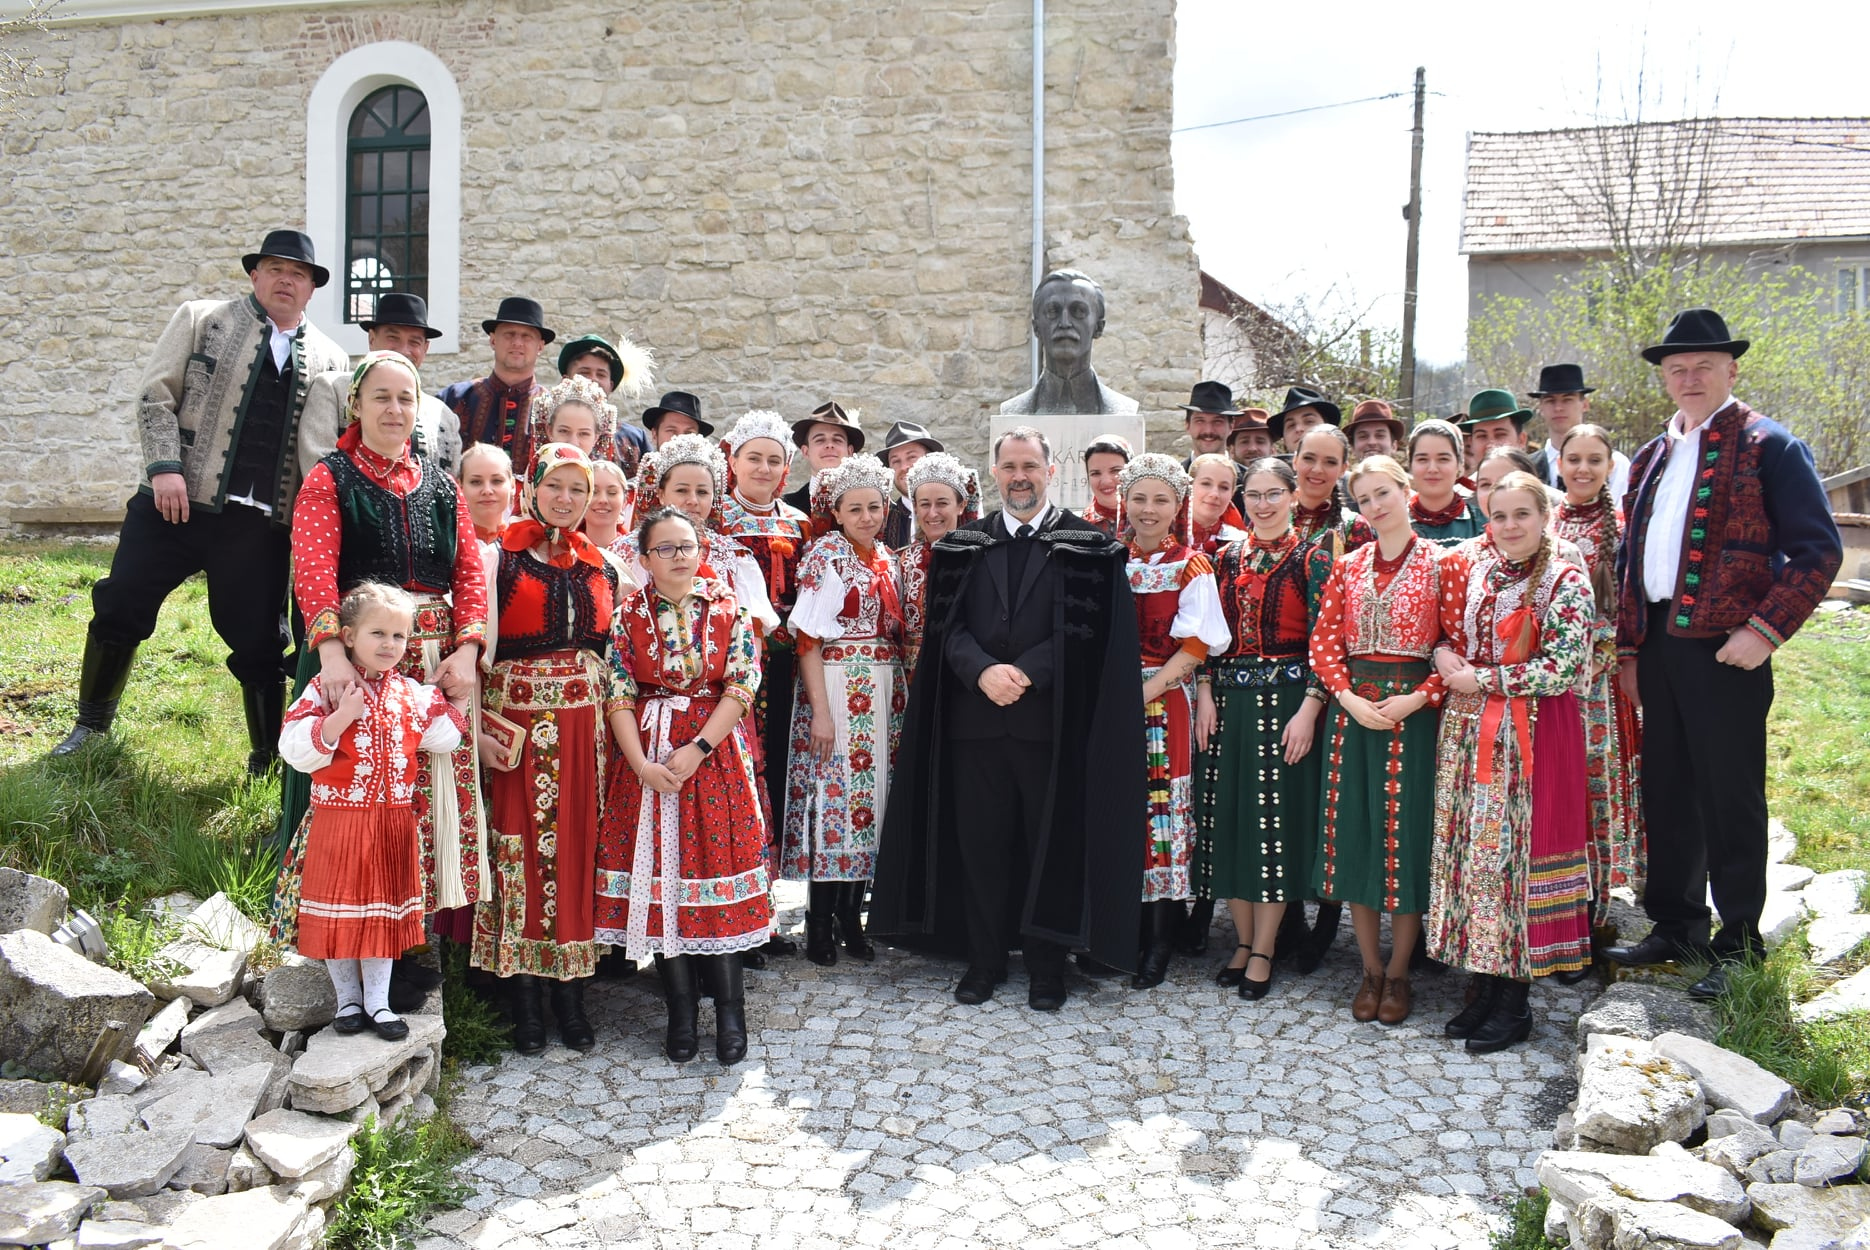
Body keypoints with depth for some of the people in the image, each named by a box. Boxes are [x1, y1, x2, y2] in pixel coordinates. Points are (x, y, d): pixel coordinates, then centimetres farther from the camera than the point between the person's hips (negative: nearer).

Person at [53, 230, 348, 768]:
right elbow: (155, 396, 2)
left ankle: (269, 760, 15)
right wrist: (164, 467, -10)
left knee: (258, 643, 2)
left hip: (263, 525, 0)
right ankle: (92, 723, 25)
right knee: (119, 610, 3)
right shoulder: (201, 319, 8)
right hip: (177, 503, 0)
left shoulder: (330, 359, 10)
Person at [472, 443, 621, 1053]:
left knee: (577, 848, 5)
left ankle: (569, 986, 15)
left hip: (584, 727, 4)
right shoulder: (497, 560, -3)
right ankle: (524, 993, 11)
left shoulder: (600, 569, 11)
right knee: (519, 848, 0)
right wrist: (479, 731, -13)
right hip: (515, 723, -3)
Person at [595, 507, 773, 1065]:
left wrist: (696, 750, -13)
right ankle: (680, 1013, 13)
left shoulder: (728, 606, 2)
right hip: (648, 757, 1)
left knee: (717, 870, -3)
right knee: (660, 876, 1)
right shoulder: (629, 612, 3)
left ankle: (730, 1010, 8)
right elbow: (618, 694, -1)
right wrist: (643, 765, -13)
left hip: (716, 754, -1)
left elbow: (742, 685, -4)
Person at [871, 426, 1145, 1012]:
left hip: (1051, 718, -2)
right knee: (980, 842, 8)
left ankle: (1046, 965, 19)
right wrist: (982, 671, -15)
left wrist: (1026, 673, -16)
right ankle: (984, 959, 22)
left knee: (1051, 844, 5)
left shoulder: (1087, 544, 2)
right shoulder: (964, 544, 10)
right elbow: (947, 624, 3)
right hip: (974, 717, 3)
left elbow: (1086, 627, -6)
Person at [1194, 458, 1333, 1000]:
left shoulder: (1312, 559, -2)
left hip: (1286, 697, -4)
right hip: (1230, 697, 4)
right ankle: (1243, 940, 20)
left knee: (1276, 814, -1)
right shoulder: (1227, 557, 11)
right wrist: (1205, 694, -1)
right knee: (1228, 815, 7)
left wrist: (1308, 710, -15)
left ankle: (1264, 949, 10)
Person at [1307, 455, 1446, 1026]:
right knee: (1355, 835, 5)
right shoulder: (1347, 566, 9)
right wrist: (1348, 697, -8)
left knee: (1406, 834, 1)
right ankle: (1371, 970, 19)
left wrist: (1417, 698, -16)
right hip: (1353, 711, 3)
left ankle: (1398, 973, 16)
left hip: (1413, 712, -3)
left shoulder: (1439, 564, -1)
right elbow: (1323, 640, 5)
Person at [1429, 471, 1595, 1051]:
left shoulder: (1565, 580, -6)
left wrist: (1481, 680, -12)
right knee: (1472, 847, 7)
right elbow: (1445, 629, 19)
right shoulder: (1469, 566, 9)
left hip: (1532, 735, -5)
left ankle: (1514, 1003, 11)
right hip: (1469, 729, 5)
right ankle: (1488, 986, 19)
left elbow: (1563, 667, -13)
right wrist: (1443, 654, -4)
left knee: (1516, 849, -2)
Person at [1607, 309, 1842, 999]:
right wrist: (1628, 648, 12)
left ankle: (1738, 947, 13)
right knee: (1666, 792, 14)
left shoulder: (1768, 447, -4)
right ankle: (1674, 925, 27)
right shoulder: (1651, 458, 16)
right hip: (1656, 647, 6)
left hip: (1724, 648, -6)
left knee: (1730, 799, 1)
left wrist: (1765, 630, -17)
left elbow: (1819, 548, -10)